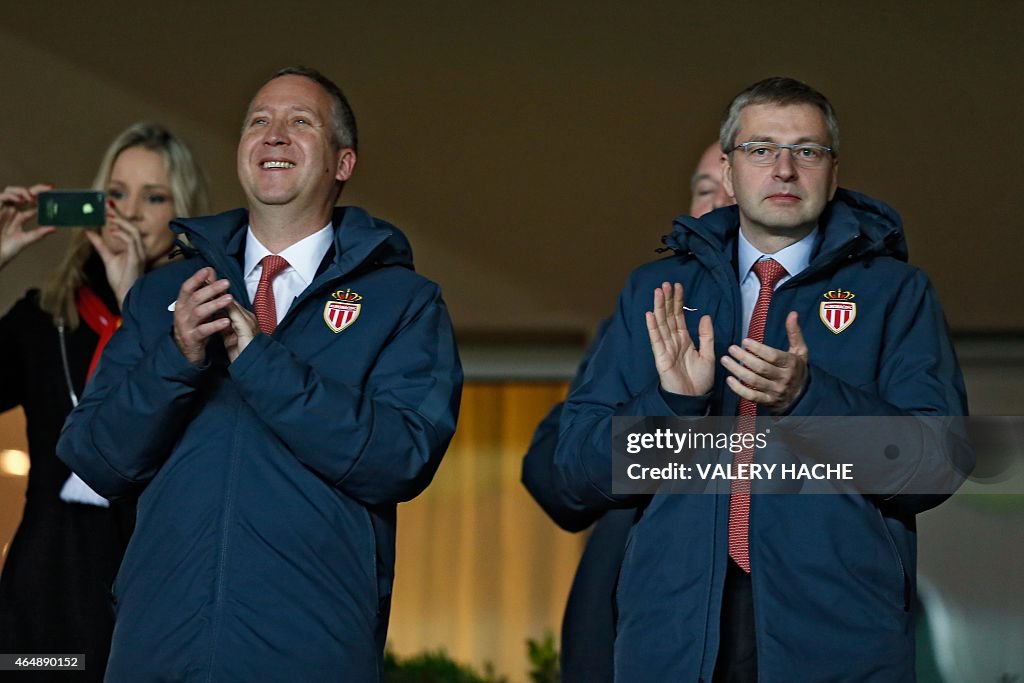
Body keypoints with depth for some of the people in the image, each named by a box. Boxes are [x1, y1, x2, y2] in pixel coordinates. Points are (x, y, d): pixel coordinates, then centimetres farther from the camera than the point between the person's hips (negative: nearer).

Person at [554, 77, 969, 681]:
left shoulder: (895, 292, 5)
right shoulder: (655, 293, 12)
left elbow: (938, 464, -6)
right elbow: (578, 470, 6)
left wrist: (809, 397, -19)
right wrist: (671, 403, -12)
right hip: (674, 627, 2)